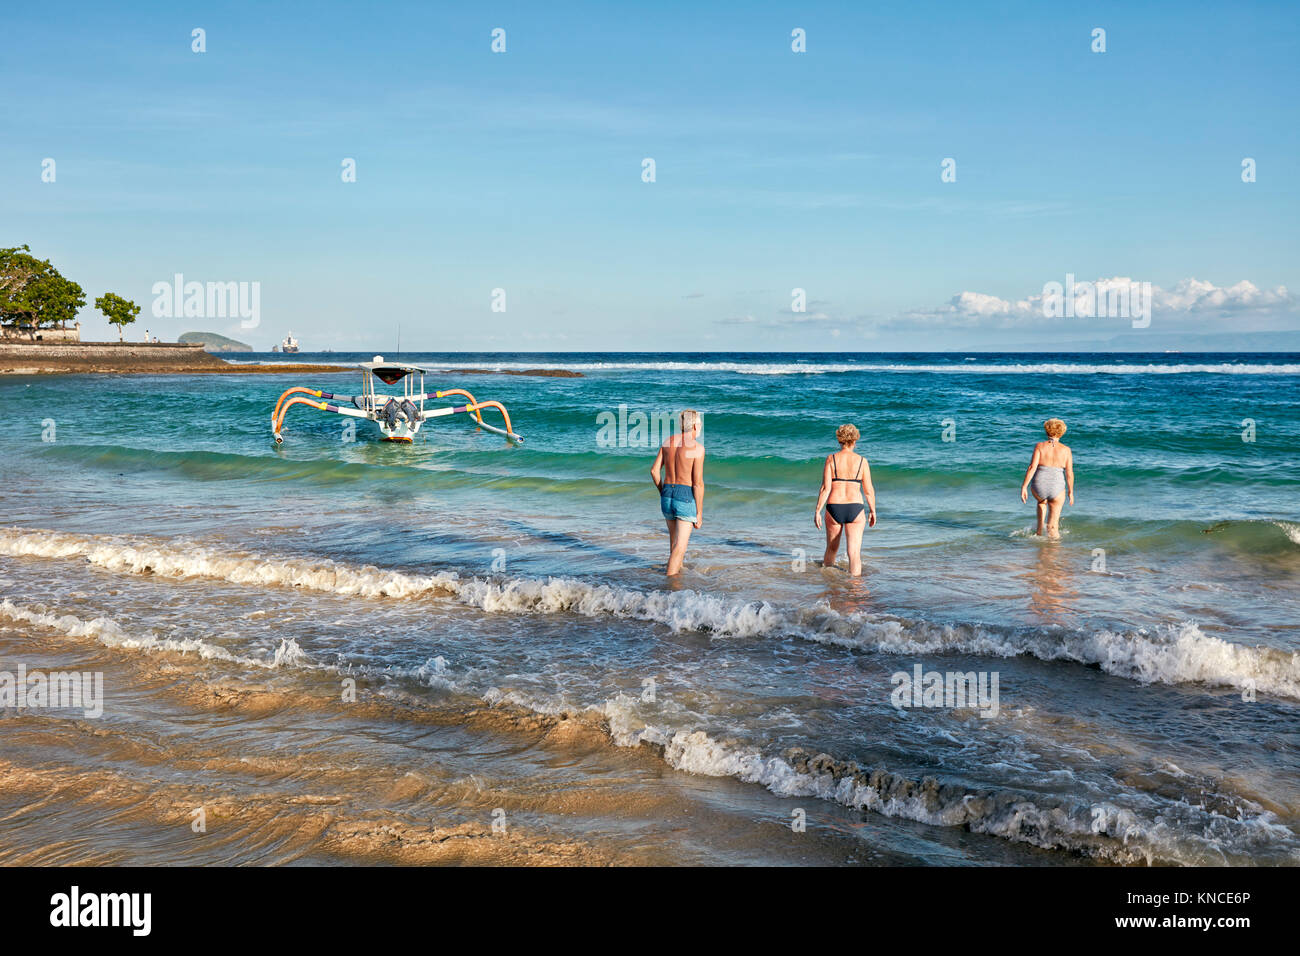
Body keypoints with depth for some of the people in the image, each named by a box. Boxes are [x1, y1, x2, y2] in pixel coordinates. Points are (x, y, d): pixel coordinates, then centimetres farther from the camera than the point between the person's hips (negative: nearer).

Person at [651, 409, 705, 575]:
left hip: (667, 496, 6)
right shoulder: (697, 447, -12)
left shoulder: (668, 442, 6)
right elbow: (698, 482, -14)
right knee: (680, 546, -4)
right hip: (686, 499, -6)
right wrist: (699, 512, -9)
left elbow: (654, 470, 8)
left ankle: (678, 570, 40)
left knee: (674, 540, 24)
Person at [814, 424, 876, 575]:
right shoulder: (861, 461, -1)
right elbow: (869, 491, 2)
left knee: (831, 549, 19)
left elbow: (825, 488, -8)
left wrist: (817, 511, -3)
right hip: (855, 508, -1)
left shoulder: (831, 459, -2)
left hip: (834, 507, 1)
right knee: (855, 552, -1)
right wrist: (872, 511, 14)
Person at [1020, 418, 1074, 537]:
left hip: (1038, 487, 1)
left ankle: (1040, 529, 30)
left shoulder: (1040, 446, -2)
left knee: (1042, 501, 36)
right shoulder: (1066, 450, 0)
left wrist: (1024, 487, -9)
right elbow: (1069, 473, 0)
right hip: (1057, 489, -1)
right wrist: (1071, 492, 11)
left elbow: (1032, 467, -10)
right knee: (1053, 526, 10)